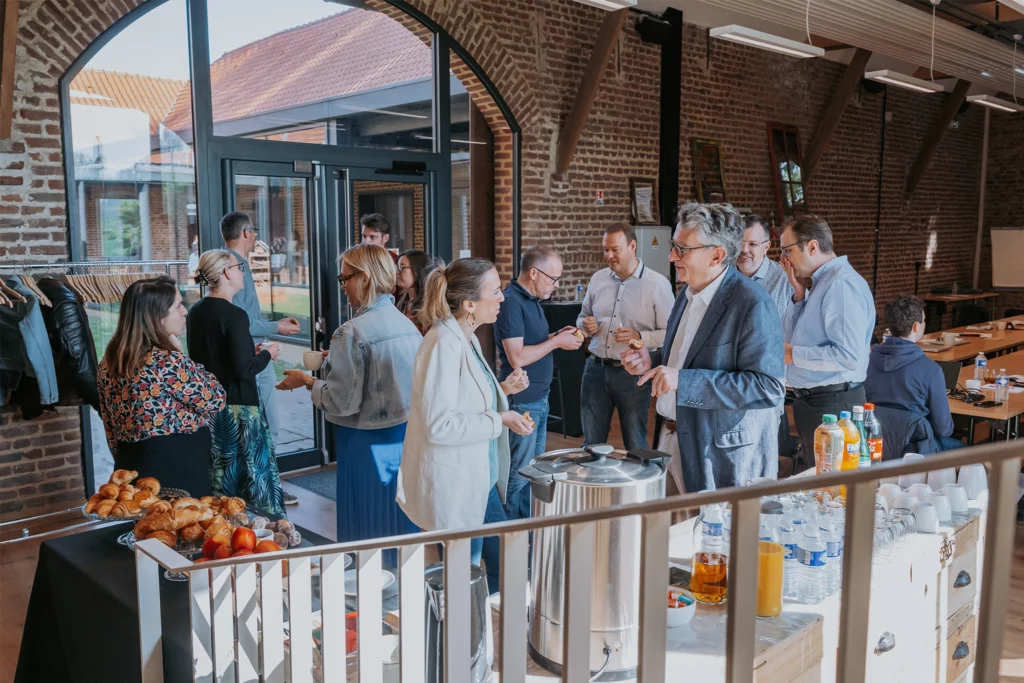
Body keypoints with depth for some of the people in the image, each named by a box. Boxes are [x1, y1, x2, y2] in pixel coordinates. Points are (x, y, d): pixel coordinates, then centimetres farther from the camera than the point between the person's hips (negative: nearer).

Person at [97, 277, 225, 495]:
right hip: (179, 473, -8)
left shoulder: (110, 362, 5)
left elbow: (112, 429, 12)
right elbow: (215, 400, -8)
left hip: (133, 469, 8)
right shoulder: (169, 363, -19)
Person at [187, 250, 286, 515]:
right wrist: (266, 354, -3)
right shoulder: (234, 315, -18)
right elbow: (243, 369, -21)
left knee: (221, 473, 17)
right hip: (237, 406, -8)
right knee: (254, 473, 3)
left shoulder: (196, 312, 6)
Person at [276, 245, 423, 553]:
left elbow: (342, 402, -17)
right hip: (407, 436, 7)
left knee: (367, 530, 9)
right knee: (400, 521, 18)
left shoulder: (353, 332, -18)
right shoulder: (407, 324, 2)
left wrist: (307, 381, 0)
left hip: (369, 443, -6)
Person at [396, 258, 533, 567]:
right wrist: (500, 421, -20)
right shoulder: (444, 344, -22)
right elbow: (439, 425, -26)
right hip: (452, 486, -10)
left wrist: (502, 389, 5)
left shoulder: (468, 339, 8)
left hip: (477, 478, 10)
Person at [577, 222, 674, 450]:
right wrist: (585, 325, -4)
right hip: (596, 369, 4)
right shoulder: (598, 278, 6)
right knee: (591, 444, 15)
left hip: (633, 373, -4)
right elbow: (583, 317, 19)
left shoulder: (657, 284, -9)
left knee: (635, 445, 11)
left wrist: (640, 337, -23)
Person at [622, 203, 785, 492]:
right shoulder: (689, 292, 8)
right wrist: (652, 361, 0)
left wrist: (683, 381, -28)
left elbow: (769, 386, -24)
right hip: (673, 439, 8)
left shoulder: (753, 304, -19)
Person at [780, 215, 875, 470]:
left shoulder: (842, 285, -20)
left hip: (832, 405, -10)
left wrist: (794, 354, -17)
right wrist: (799, 294, 3)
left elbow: (848, 356, -27)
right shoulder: (819, 282, 10)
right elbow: (791, 336, 14)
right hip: (810, 401, 10)